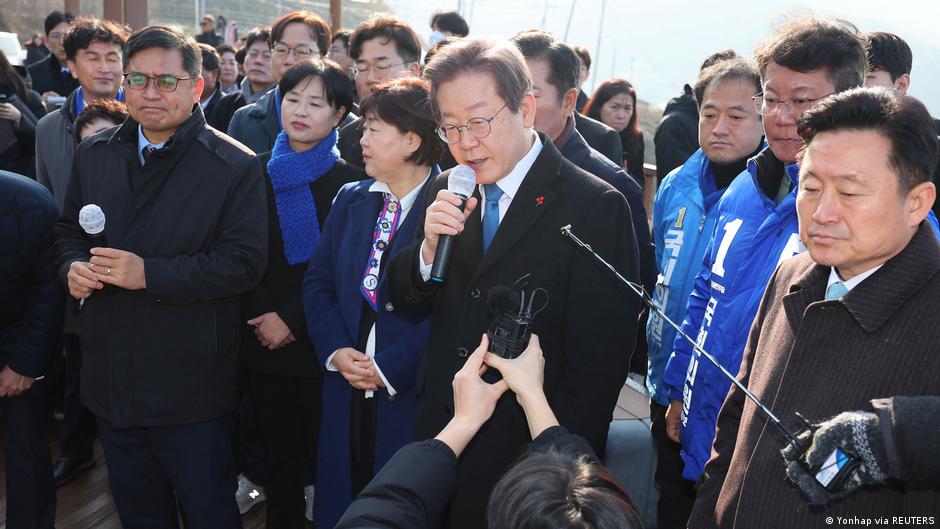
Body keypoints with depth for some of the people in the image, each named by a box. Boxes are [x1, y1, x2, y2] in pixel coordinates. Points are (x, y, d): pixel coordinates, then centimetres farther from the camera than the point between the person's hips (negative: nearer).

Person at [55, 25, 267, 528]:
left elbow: (244, 262, -17)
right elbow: (69, 229, 17)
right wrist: (72, 267, -6)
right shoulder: (94, 154, 6)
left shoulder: (234, 167, -11)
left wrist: (149, 274, -23)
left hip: (191, 387, -5)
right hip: (110, 378, 5)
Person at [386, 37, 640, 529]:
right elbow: (404, 301, 7)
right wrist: (430, 245, -13)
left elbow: (599, 360, -15)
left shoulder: (596, 207, -15)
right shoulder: (446, 192, 3)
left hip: (526, 453, -5)